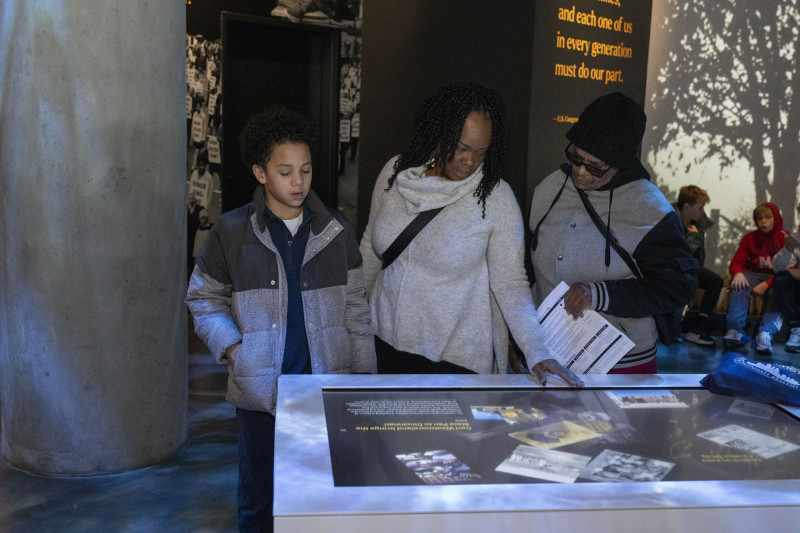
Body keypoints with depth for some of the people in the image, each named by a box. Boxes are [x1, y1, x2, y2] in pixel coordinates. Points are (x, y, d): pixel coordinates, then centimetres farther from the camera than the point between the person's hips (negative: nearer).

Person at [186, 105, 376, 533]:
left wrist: (364, 378, 5)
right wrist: (232, 348, -7)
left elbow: (355, 309, 7)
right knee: (259, 498, 12)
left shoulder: (336, 232, 3)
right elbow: (203, 299, 8)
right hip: (260, 391, -1)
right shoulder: (231, 232, -1)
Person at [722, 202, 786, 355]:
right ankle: (735, 330, -45)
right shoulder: (749, 238, 13)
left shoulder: (786, 238, 3)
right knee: (738, 287, -31)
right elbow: (736, 262, 7)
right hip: (753, 273, 2)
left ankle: (765, 334, -48)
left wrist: (767, 284, -22)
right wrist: (738, 274, -20)